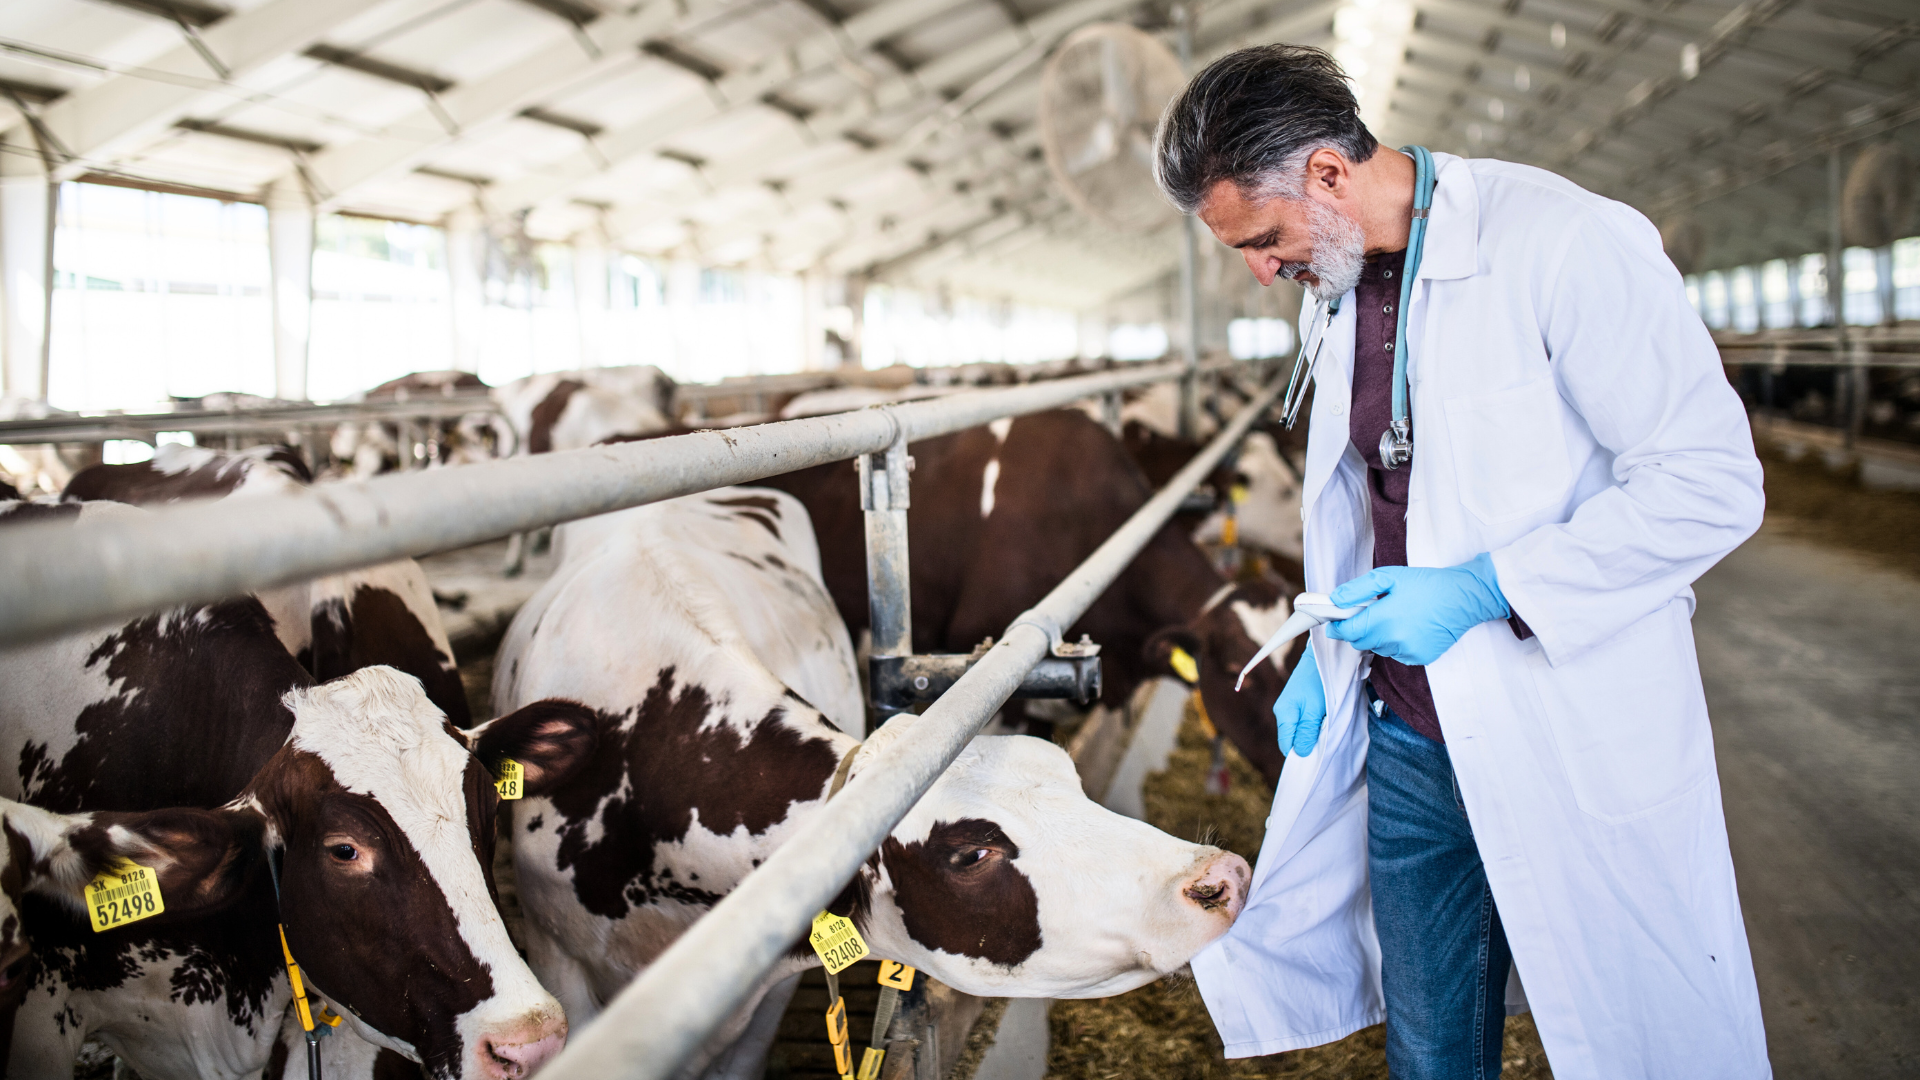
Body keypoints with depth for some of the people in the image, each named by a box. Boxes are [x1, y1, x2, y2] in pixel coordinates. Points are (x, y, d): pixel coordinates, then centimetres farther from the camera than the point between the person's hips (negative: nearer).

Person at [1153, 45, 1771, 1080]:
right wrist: (1326, 649, 11)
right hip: (1409, 745, 7)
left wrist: (1483, 589, -21)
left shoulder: (1564, 242, -16)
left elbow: (1713, 484, -19)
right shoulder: (1333, 295, 9)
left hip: (1577, 750, -6)